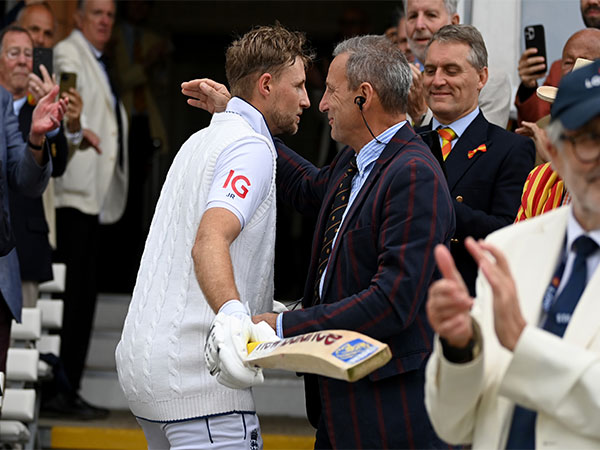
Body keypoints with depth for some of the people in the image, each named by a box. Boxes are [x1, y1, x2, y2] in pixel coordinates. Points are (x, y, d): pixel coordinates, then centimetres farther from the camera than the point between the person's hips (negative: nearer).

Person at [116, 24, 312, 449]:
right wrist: (234, 317, -43)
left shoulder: (202, 141, 21)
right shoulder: (251, 147, -10)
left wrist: (263, 314, 37)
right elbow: (210, 240, -27)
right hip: (197, 373, -10)